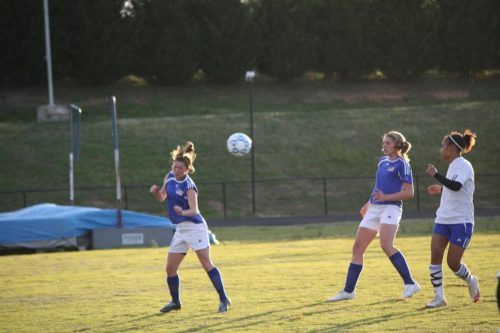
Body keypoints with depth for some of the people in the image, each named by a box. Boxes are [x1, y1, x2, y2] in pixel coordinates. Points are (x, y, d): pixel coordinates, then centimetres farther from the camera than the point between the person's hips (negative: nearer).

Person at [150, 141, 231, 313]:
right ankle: (175, 301, 23)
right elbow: (162, 198, 17)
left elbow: (194, 210, -27)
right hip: (180, 229, 8)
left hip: (194, 227, -8)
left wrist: (183, 212, -48)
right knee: (170, 268, 8)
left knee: (207, 263, -12)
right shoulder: (169, 177, 4)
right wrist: (156, 191, -5)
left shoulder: (189, 186, -17)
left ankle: (223, 299, -8)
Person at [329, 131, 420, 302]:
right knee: (357, 247, 5)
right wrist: (369, 203, 29)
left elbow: (409, 192, -12)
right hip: (374, 209, 8)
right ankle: (348, 290, 12)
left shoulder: (401, 164, -6)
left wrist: (386, 197, -21)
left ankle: (410, 284, -23)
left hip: (391, 207, -8)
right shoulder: (383, 161, 16)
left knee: (386, 245, -27)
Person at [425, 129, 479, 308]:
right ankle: (439, 296, -1)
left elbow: (456, 186, -31)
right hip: (443, 219, 8)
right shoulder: (453, 166, 14)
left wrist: (436, 175, -28)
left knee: (453, 263, -6)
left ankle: (471, 282, 24)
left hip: (461, 221, -8)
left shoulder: (463, 165, -13)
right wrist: (441, 189, 20)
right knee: (435, 256, -6)